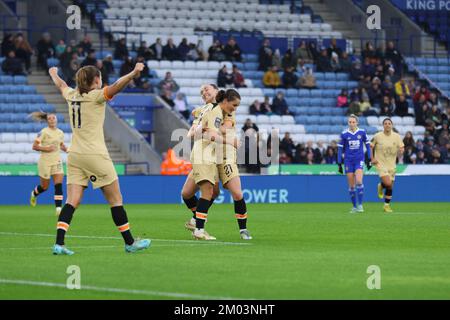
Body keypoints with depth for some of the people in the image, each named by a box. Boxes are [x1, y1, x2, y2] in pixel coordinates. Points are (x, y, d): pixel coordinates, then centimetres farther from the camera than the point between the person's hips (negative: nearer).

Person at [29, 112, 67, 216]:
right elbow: (34, 146, -11)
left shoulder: (60, 133, 6)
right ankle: (34, 194, 44)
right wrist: (46, 149, -23)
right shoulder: (43, 132, -11)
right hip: (45, 162, -4)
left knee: (59, 185, -13)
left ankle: (59, 208, -16)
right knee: (45, 186, 10)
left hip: (57, 162, 4)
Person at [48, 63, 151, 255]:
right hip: (95, 155, -6)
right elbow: (116, 87, -28)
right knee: (115, 199, 5)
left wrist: (53, 74, 53)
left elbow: (61, 85, 32)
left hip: (74, 155, 6)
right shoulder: (96, 96, -9)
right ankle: (129, 243, 12)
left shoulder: (72, 95, 9)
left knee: (72, 201, 0)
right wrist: (133, 74, -42)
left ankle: (59, 243, -14)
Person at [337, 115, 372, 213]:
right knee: (351, 185, 3)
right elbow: (340, 149, 3)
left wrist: (369, 159, 7)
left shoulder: (362, 132, -1)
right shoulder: (344, 134, -2)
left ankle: (360, 204, -8)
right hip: (348, 161, 1)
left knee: (359, 181, -18)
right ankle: (354, 206, 13)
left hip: (359, 160, -1)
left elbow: (367, 145, 8)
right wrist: (339, 164, 1)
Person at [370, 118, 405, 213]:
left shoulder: (397, 136, -1)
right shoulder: (377, 136, -7)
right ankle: (381, 186, 13)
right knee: (388, 183, -22)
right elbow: (371, 146, 5)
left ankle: (387, 205, 22)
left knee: (390, 187, 6)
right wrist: (372, 159, -3)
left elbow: (401, 148, 3)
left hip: (391, 165, 3)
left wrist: (401, 150, -21)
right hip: (380, 163, -3)